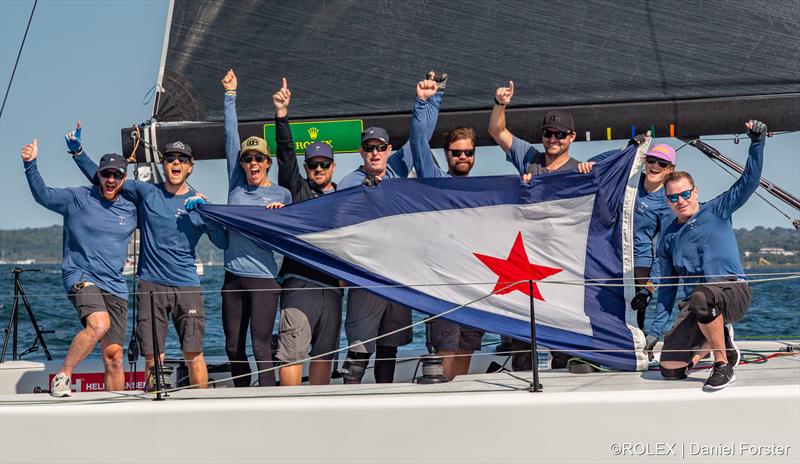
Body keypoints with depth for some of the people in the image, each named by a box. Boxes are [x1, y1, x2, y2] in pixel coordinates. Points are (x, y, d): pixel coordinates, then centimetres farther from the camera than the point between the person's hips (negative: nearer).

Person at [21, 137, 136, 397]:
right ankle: (62, 376, -14)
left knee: (114, 356, 2)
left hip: (115, 287, 4)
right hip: (80, 276, -4)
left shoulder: (131, 211, 13)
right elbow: (43, 195, -12)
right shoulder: (78, 198, 1)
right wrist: (30, 165, -27)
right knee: (99, 324, -32)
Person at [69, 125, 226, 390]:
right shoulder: (146, 193, 9)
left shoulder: (199, 202, 9)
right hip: (151, 285, 0)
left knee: (194, 354, -4)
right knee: (152, 358, -2)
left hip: (187, 286, 0)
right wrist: (78, 152, 5)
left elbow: (223, 242, 3)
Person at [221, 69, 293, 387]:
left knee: (261, 345, -8)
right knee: (233, 346, 8)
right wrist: (230, 95, 6)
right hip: (233, 276, 4)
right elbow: (231, 136, 8)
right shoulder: (236, 185, 9)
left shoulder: (281, 194, 4)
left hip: (264, 279, -4)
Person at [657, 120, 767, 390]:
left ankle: (723, 366, -22)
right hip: (694, 305, 5)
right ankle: (720, 336, 17)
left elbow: (749, 181, -1)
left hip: (732, 290, -5)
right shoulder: (668, 237, 19)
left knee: (702, 298, -43)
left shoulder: (716, 211, 10)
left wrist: (757, 143, -13)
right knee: (670, 369, -13)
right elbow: (667, 285, 24)